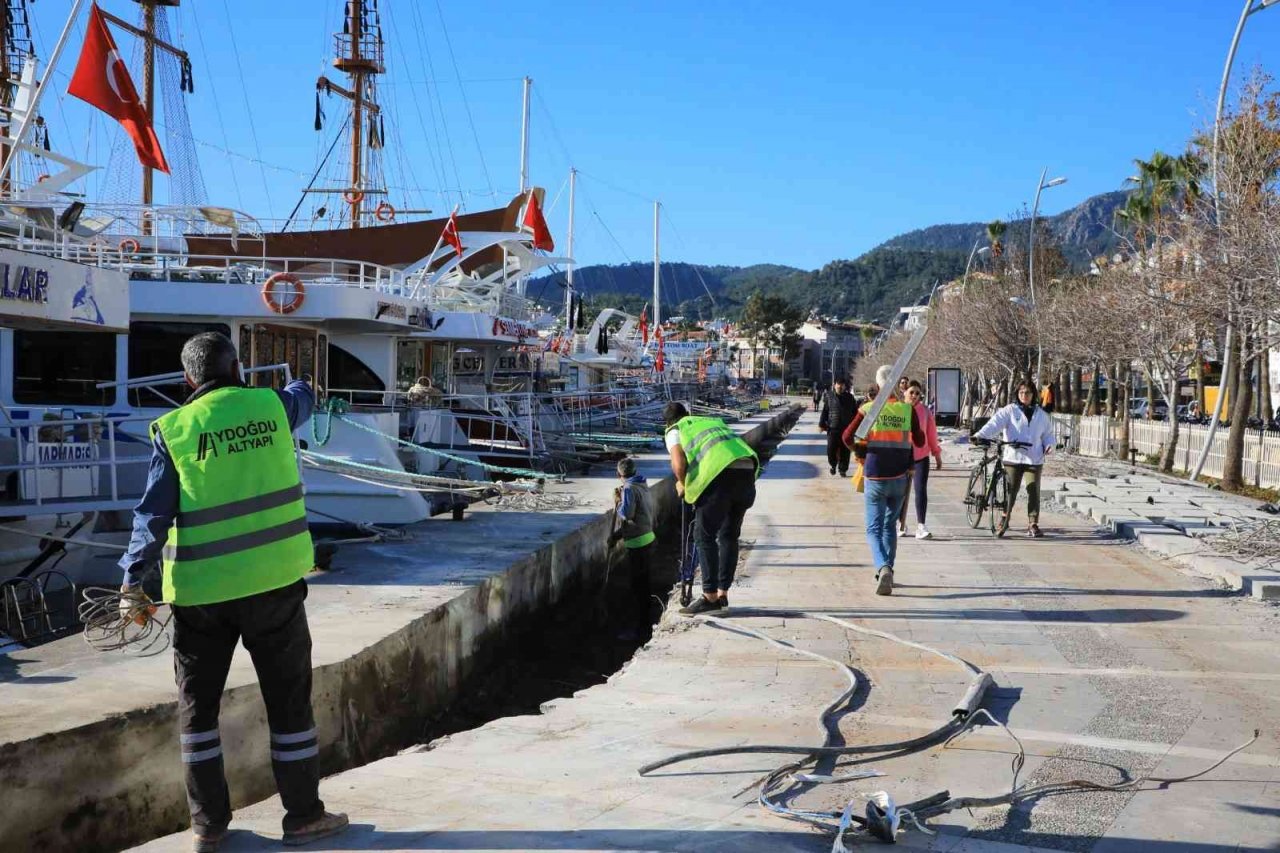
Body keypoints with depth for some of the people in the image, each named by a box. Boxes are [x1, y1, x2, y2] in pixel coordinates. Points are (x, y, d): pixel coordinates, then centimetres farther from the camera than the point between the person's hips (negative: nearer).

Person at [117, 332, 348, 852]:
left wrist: (132, 580, -6)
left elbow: (154, 512, -8)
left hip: (200, 590, 0)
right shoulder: (270, 406, 2)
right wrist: (298, 384, 49)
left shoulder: (174, 429, -3)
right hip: (274, 581, 0)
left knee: (197, 705, 14)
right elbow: (302, 397, 26)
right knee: (289, 700, 11)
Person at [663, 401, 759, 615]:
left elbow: (679, 464, -1)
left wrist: (682, 484, 19)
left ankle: (710, 596, 3)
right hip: (747, 471, 6)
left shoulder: (674, 431, 17)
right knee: (730, 535, 18)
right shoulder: (714, 421, 35)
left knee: (704, 536, 5)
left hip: (720, 475, -6)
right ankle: (723, 593, 25)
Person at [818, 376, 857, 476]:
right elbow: (824, 411, 4)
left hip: (846, 429, 1)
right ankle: (833, 465, 23)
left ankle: (843, 469, 15)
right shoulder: (829, 396, 3)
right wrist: (821, 424, -3)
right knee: (831, 449, -3)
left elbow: (855, 412, 12)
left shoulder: (849, 397, 7)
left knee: (845, 451, 3)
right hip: (833, 428, -1)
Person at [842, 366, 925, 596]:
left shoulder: (868, 409, -7)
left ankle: (883, 567, -23)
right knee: (890, 525, 19)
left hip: (875, 477, -2)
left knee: (874, 528, 2)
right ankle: (887, 571, 22)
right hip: (899, 477, 2)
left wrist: (860, 451, 13)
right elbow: (919, 441, 2)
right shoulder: (907, 409, -4)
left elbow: (847, 437, -6)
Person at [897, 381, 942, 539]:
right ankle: (901, 524, 22)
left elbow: (932, 432, 6)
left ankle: (921, 526, -8)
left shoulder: (925, 411, -1)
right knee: (902, 491, 7)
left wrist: (937, 454, 10)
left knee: (921, 490, -8)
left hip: (921, 456, 0)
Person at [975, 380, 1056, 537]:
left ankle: (1033, 524, 6)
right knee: (1010, 491, 0)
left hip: (1034, 460, 2)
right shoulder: (1009, 411, 1)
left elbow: (1047, 434, 21)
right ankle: (1004, 520, 18)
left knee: (1034, 491, -2)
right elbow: (995, 424, -13)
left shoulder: (1042, 415, 12)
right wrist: (980, 435, -29)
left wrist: (1049, 445, -1)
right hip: (1013, 458, -2)